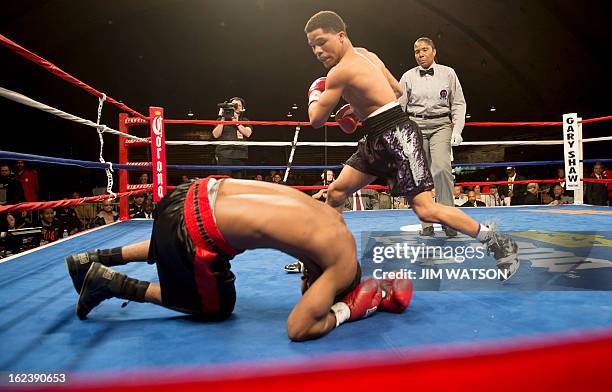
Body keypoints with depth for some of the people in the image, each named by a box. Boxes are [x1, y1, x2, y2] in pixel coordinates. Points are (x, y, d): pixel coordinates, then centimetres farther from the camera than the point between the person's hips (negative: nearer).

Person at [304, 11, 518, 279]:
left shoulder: (340, 71, -14)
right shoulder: (365, 54, 13)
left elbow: (317, 120, -9)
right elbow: (396, 90, 21)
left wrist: (314, 95, 12)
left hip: (397, 135, -10)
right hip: (377, 138, 10)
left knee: (425, 210, -13)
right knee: (336, 191, 10)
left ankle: (500, 244, 3)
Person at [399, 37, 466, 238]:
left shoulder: (448, 73, 7)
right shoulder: (408, 77, 8)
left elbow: (458, 104, 9)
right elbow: (398, 106, 7)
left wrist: (457, 129, -2)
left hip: (441, 125, -1)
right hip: (416, 126, 1)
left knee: (442, 167, -22)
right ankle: (427, 224, 7)